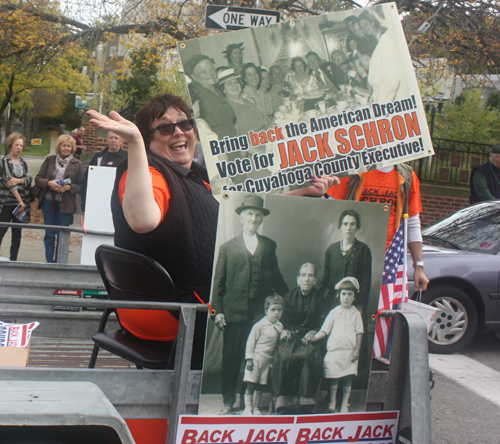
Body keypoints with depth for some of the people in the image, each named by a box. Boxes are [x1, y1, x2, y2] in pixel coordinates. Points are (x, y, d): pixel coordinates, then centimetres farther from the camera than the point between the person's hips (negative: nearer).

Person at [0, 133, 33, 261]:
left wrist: (18, 180, -20)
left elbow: (29, 178, 1)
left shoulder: (23, 162, 13)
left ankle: (13, 259, 11)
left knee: (17, 232, 6)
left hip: (22, 202, 5)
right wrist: (20, 201, -16)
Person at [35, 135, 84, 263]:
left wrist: (68, 187, -18)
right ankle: (49, 262, 14)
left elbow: (81, 186, -1)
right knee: (49, 234, 7)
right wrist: (49, 183, -14)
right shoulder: (49, 160, 6)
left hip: (65, 204, -2)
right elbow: (38, 179, 5)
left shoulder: (77, 164, 0)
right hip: (48, 201, 2)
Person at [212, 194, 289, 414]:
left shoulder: (269, 246, 14)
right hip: (234, 311, -1)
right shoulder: (227, 247, 10)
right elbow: (219, 282, 7)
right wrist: (218, 311, 0)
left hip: (261, 312, 1)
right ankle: (228, 401, 15)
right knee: (231, 358, 4)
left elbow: (276, 276, 19)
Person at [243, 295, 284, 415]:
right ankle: (248, 408, 4)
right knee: (251, 384, -5)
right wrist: (249, 359, -9)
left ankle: (256, 407, 17)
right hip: (256, 358, -4)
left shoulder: (280, 326, 6)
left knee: (260, 385, 8)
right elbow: (251, 342, -7)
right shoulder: (259, 326, -10)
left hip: (268, 359, 4)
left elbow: (280, 343, 19)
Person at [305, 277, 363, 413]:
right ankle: (332, 404, 13)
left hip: (349, 352, 0)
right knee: (333, 379, 2)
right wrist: (314, 337, -9)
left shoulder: (356, 313, 6)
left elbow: (359, 333, 6)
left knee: (347, 380, 3)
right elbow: (324, 331, 6)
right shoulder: (334, 313, 5)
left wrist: (357, 351, -1)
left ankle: (344, 404, 13)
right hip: (334, 350, 0)